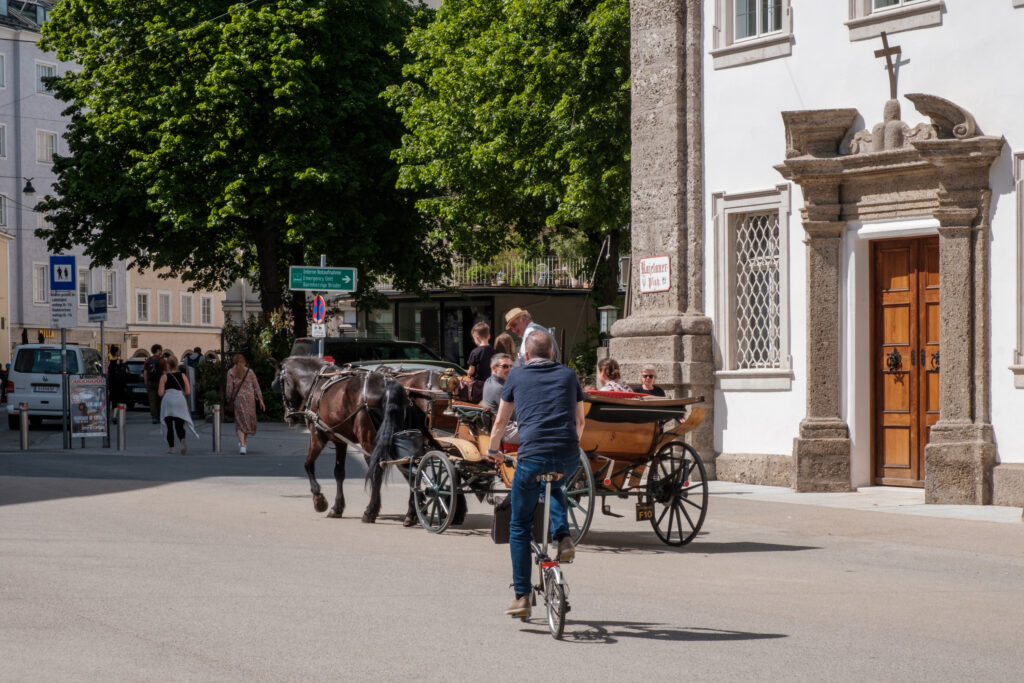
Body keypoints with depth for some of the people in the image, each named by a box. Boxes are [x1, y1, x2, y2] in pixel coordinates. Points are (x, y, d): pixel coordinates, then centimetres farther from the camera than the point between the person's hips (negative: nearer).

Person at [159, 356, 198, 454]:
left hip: (167, 401, -2)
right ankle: (183, 440, -25)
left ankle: (171, 447, 4)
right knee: (179, 426, 4)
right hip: (180, 401, 2)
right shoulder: (182, 375, 9)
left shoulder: (164, 377, 2)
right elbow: (188, 391, 5)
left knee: (169, 426, 10)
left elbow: (160, 393, -1)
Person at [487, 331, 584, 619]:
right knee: (554, 487, 38)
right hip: (568, 458, 2)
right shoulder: (568, 375, 19)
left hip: (532, 457, -2)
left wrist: (493, 450, 41)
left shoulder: (518, 376, 15)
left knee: (519, 527, 13)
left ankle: (522, 596, 8)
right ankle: (563, 536, 12)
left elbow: (501, 421, 24)